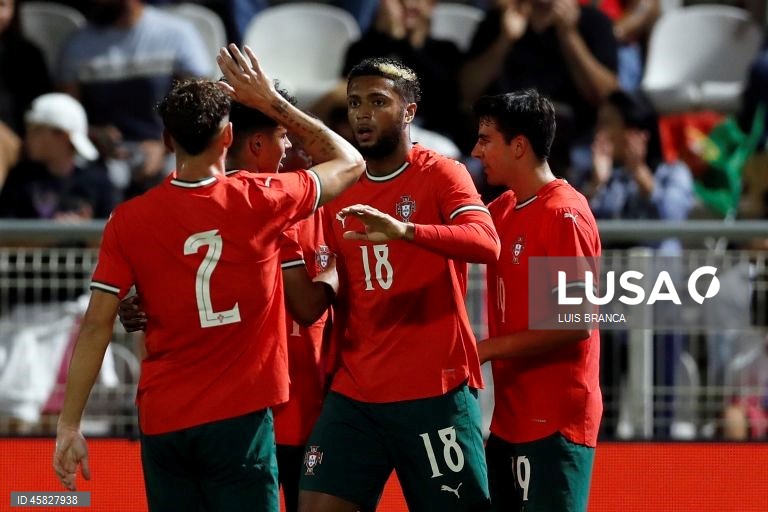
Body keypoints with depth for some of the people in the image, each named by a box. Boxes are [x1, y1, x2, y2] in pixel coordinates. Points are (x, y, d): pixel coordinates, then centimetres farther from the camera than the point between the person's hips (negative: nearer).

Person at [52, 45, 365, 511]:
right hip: (238, 419, -2)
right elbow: (350, 163, 10)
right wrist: (273, 102, 14)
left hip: (161, 421, 2)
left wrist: (70, 426, -1)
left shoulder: (129, 221, -3)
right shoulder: (259, 202, -6)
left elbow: (97, 327, -5)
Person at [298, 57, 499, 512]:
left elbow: (487, 245, -24)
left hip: (435, 391, -5)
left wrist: (403, 230, -37)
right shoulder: (342, 193, 13)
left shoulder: (441, 175, -5)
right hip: (354, 392, 5)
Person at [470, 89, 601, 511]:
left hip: (554, 422, -9)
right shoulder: (503, 210, 11)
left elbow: (577, 323, -19)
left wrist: (486, 349, -16)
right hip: (511, 417, 9)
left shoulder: (564, 215, -14)